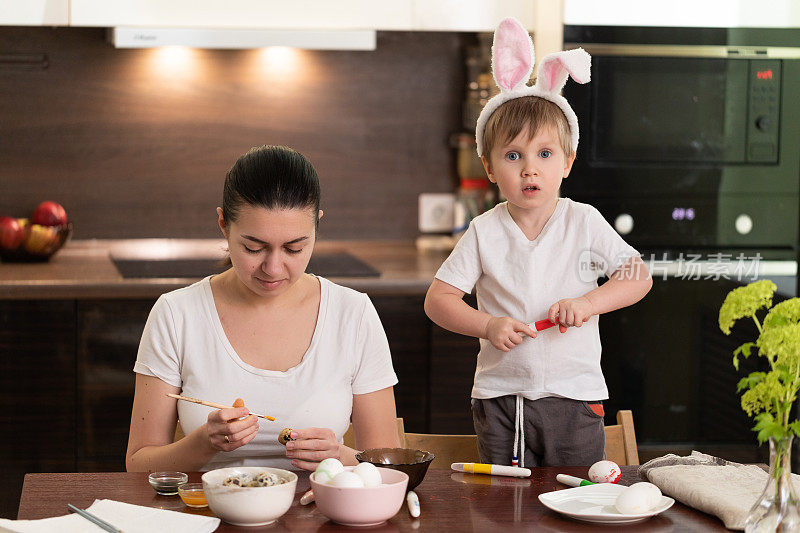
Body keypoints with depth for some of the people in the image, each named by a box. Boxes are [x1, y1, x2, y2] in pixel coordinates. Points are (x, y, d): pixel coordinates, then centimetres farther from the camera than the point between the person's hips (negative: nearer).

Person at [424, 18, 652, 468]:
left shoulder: (583, 222, -2)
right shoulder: (485, 232, -2)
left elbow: (639, 277, 0)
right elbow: (438, 299, -1)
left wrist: (588, 303, -17)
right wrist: (488, 325, -17)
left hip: (574, 396, 0)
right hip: (501, 399, 0)